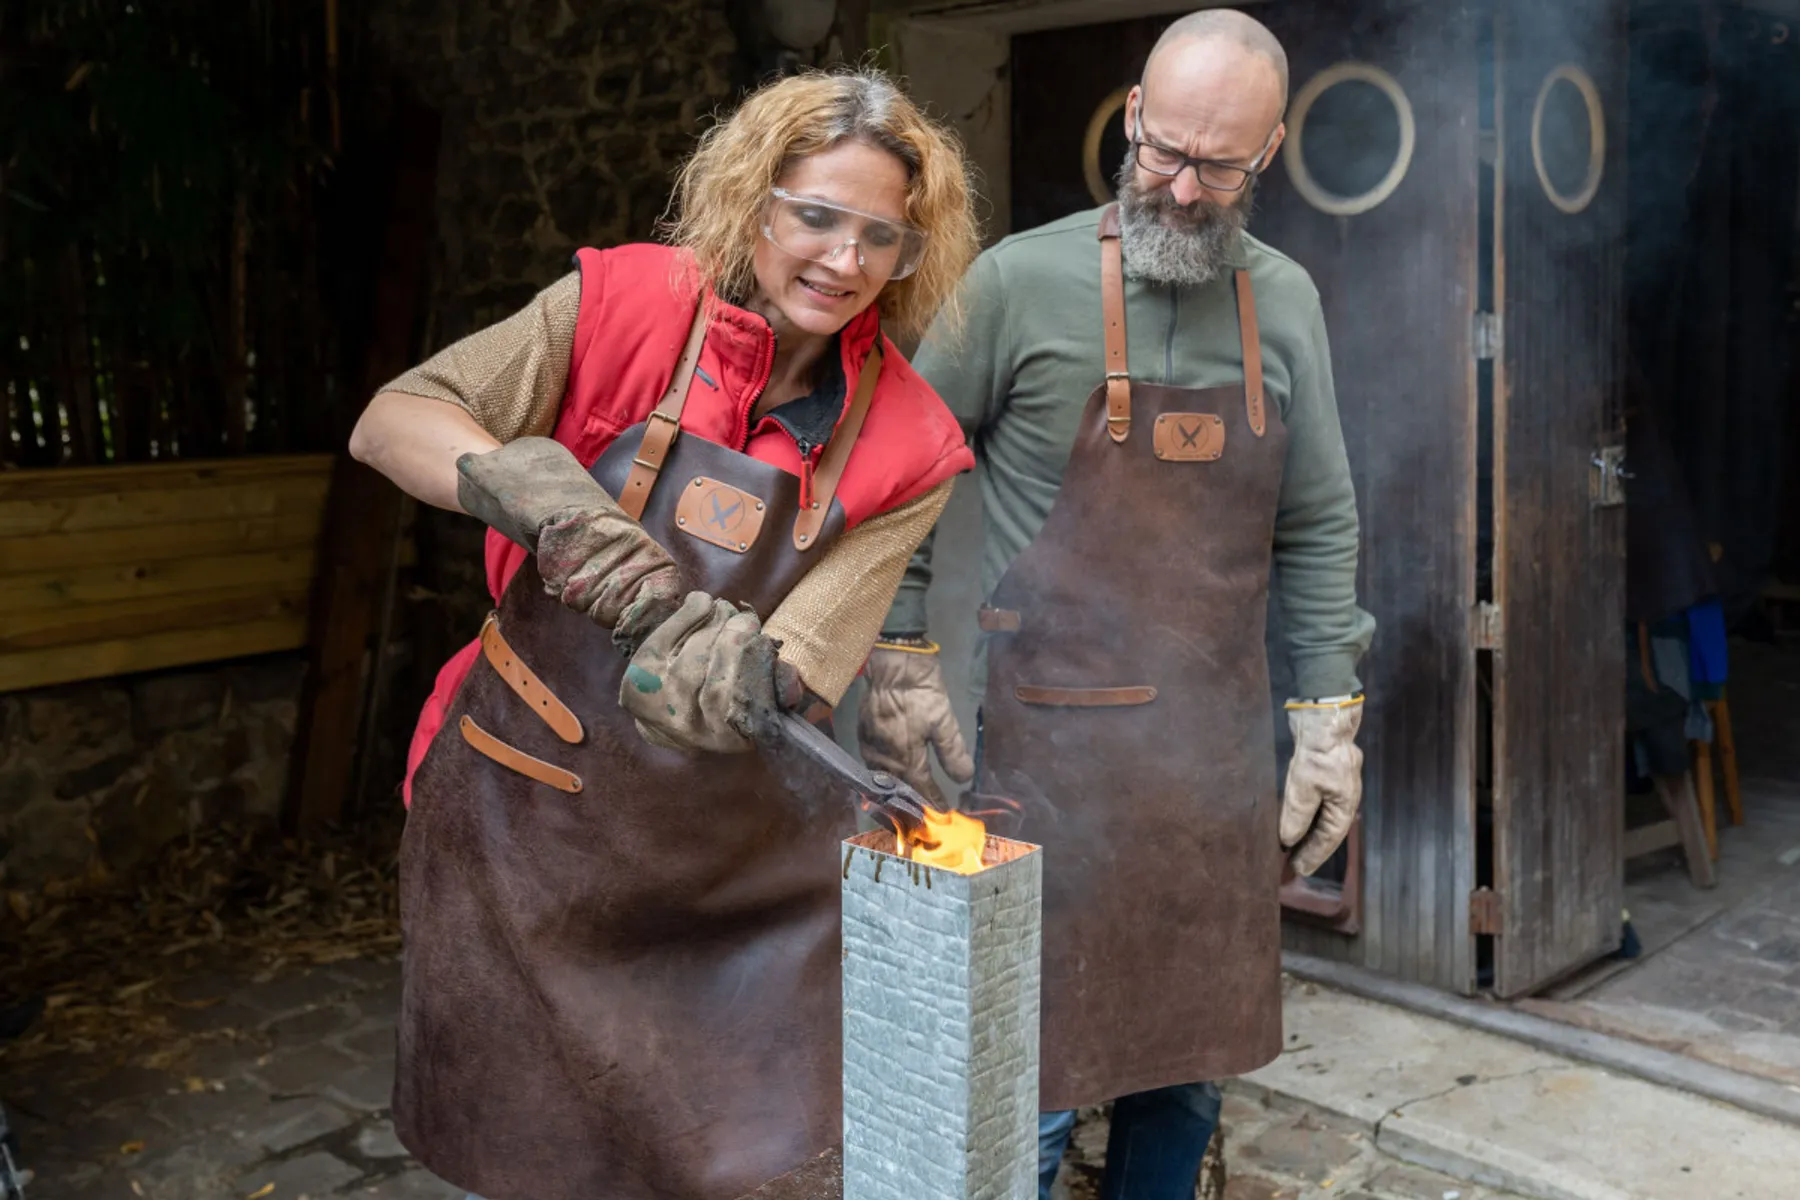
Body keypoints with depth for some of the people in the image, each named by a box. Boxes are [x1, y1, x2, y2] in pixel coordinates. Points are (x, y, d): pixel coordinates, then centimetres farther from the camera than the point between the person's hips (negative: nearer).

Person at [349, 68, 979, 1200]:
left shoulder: (907, 448, -8)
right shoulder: (630, 303, -9)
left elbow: (782, 678, -13)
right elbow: (392, 423, -9)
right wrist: (546, 497, -27)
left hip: (732, 847, 1)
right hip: (526, 818, 0)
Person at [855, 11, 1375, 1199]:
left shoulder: (1285, 301, 7)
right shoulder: (1022, 279, -5)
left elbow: (1318, 529, 12)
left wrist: (1331, 718, 8)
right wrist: (900, 660, -3)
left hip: (1219, 755, 4)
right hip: (1052, 747, -4)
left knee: (1189, 1068, 15)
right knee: (1032, 1088, 1)